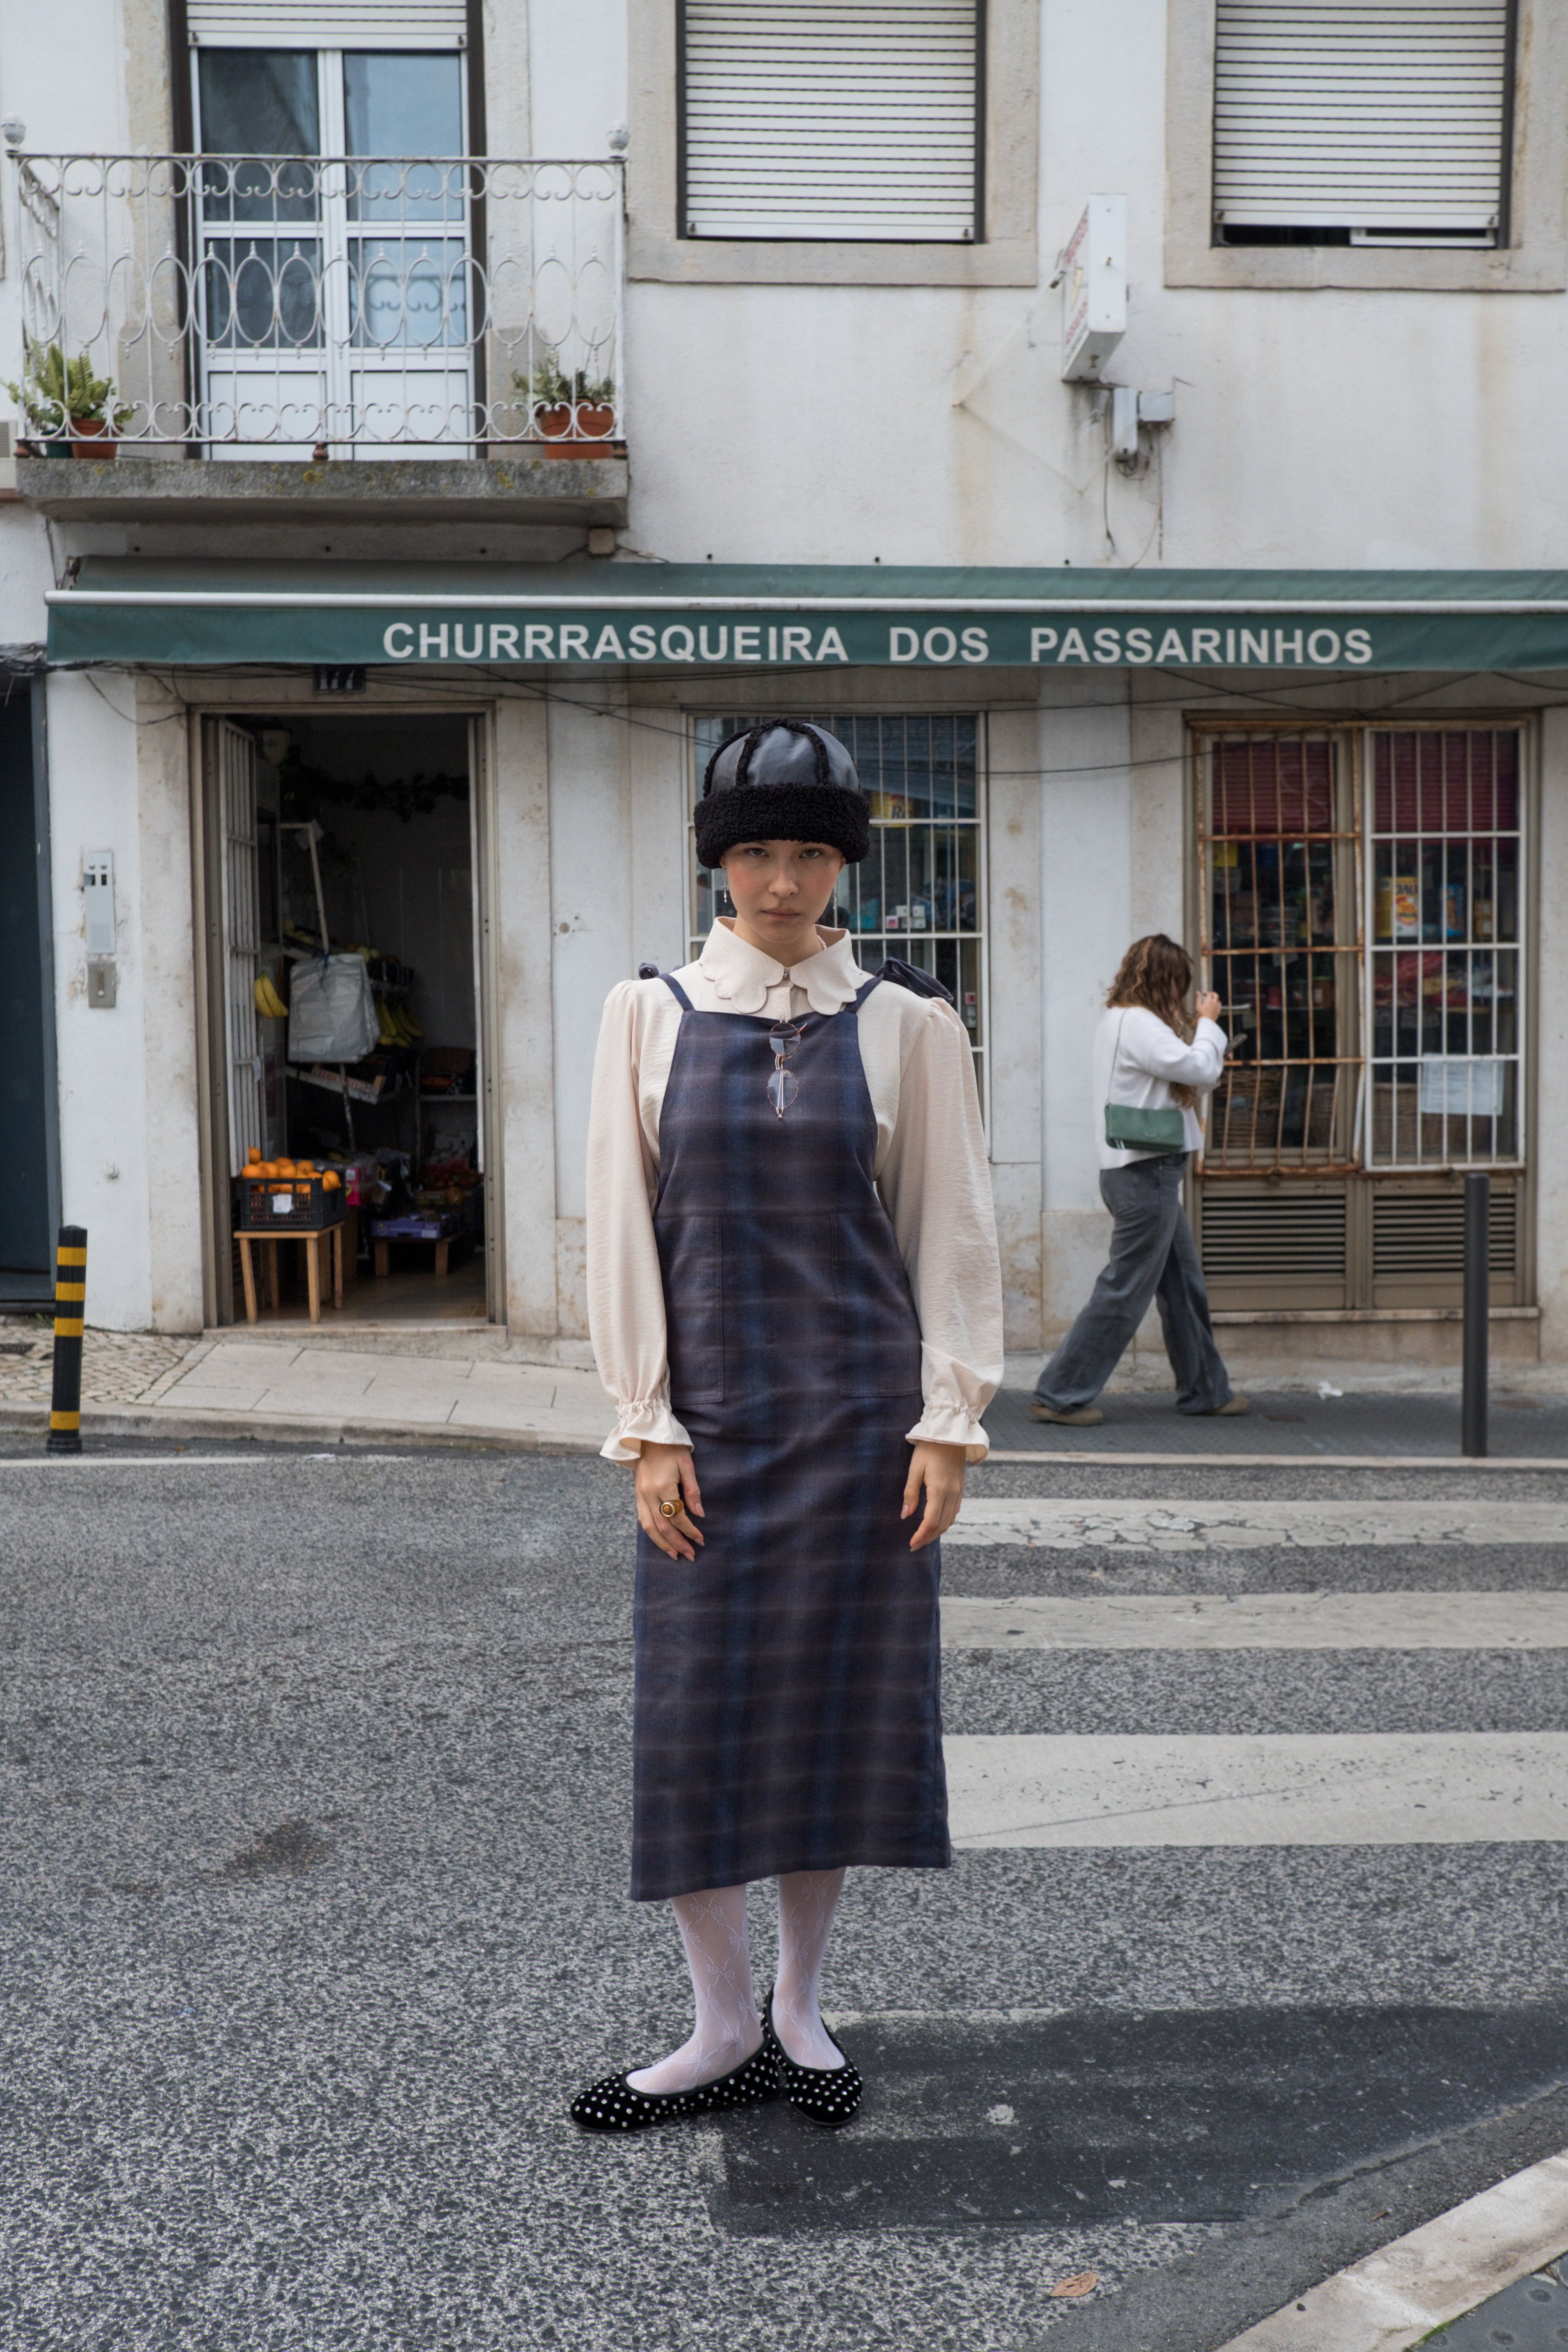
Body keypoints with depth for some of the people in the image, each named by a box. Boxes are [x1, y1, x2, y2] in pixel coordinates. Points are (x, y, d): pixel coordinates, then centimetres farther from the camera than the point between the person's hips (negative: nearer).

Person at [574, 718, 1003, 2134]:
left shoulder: (905, 1025, 1)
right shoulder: (652, 1017, 2)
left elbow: (951, 1229, 2)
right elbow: (622, 1226, 1)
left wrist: (949, 1419, -4)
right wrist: (648, 1427, -4)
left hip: (860, 1408, 0)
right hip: (711, 1416, 0)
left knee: (847, 1699, 7)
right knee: (696, 1707, 3)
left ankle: (800, 2001, 28)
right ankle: (726, 2022, 21)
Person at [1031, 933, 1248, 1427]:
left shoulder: (1120, 1020, 16)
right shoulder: (1138, 1024, -16)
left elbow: (1194, 1084, 21)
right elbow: (1201, 1070, -19)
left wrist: (1200, 1028, 12)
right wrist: (1208, 1023, -3)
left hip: (1152, 1172, 11)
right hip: (1145, 1174, -11)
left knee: (1184, 1286, 17)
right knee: (1124, 1293, -5)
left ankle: (1205, 1390, 28)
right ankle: (1060, 1395, 0)